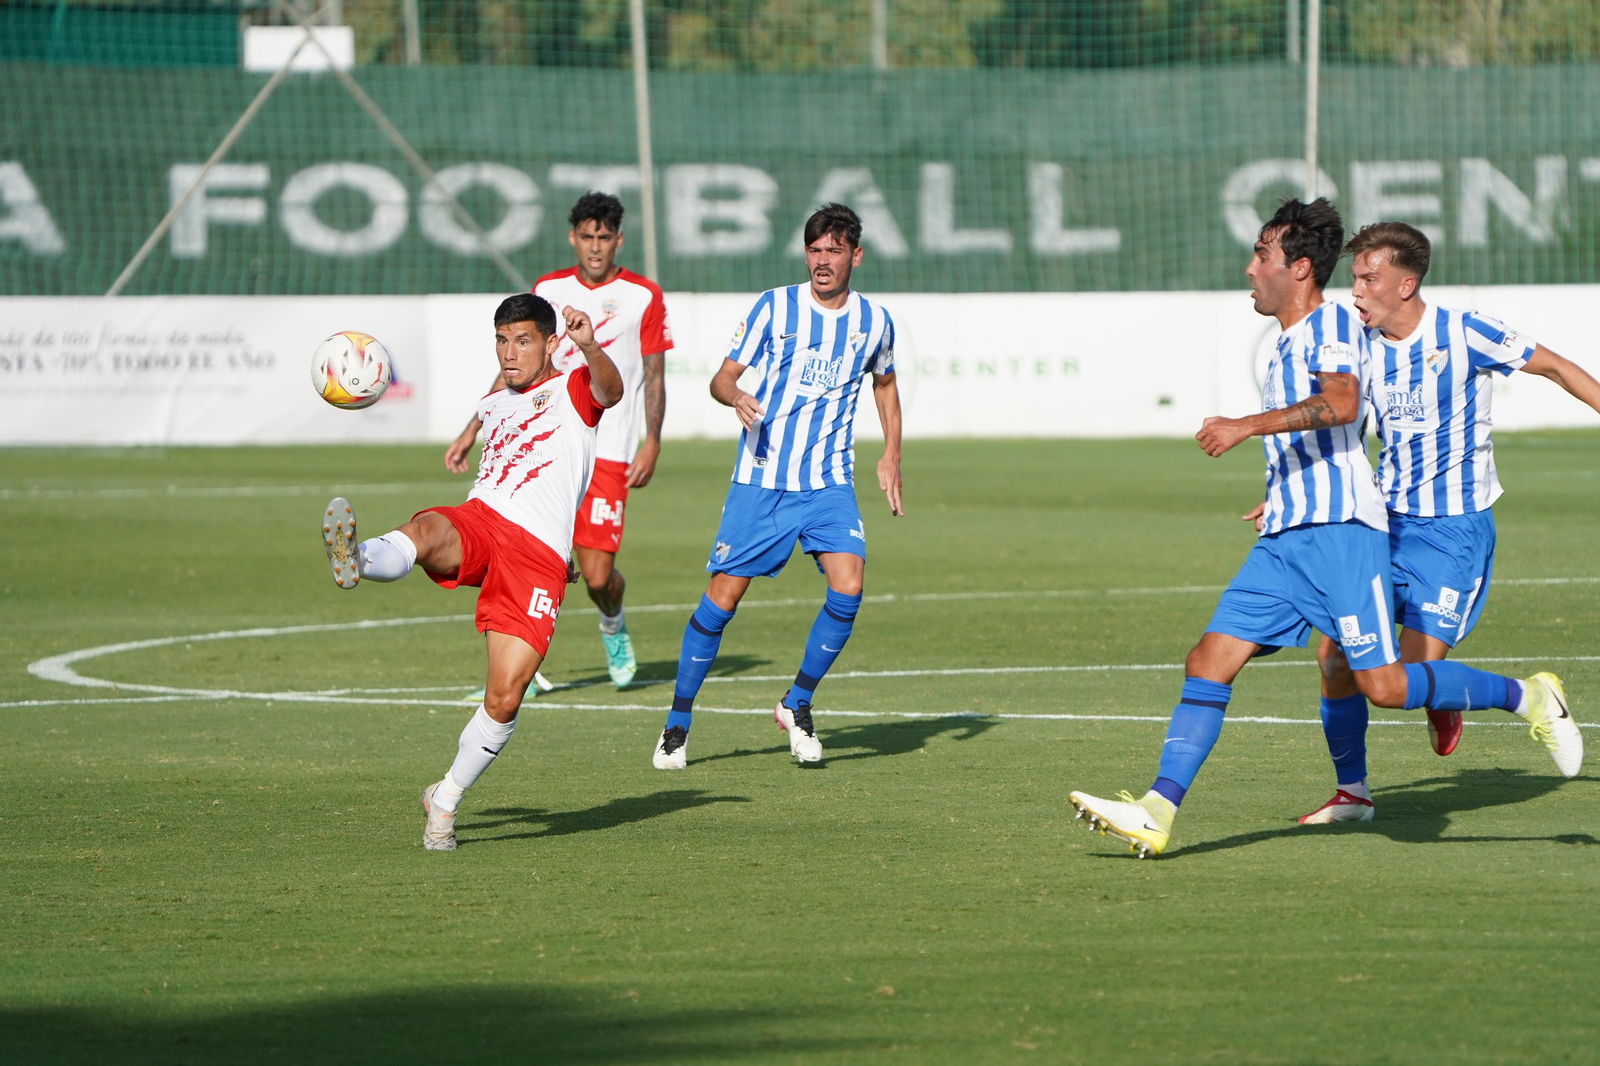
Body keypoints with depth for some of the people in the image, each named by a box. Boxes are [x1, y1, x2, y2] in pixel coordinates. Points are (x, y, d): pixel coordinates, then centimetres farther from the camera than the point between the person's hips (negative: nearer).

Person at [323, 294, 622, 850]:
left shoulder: (571, 391, 12)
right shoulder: (494, 406, 31)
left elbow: (611, 389, -13)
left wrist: (591, 348, -34)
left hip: (538, 557, -4)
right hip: (477, 523, 4)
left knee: (505, 698, -13)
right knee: (423, 532, -36)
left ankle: (444, 800, 7)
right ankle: (356, 561, -71)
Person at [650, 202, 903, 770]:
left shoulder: (874, 320, 4)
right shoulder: (774, 307, -4)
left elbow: (884, 383, 24)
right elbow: (723, 376, -1)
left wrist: (891, 455, 14)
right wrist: (735, 396, -24)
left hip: (830, 480, 2)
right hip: (761, 477, -2)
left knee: (847, 586, -17)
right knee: (723, 595, -4)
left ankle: (797, 704, 3)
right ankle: (678, 720, 11)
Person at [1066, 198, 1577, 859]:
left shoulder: (1332, 324, -5)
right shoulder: (1285, 349, 23)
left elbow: (1341, 403, -25)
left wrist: (1248, 426, -28)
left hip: (1339, 531, -9)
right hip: (1283, 543, 9)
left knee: (1383, 684, -12)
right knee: (1208, 662, -4)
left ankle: (1528, 698, 6)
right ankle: (1156, 813, -9)